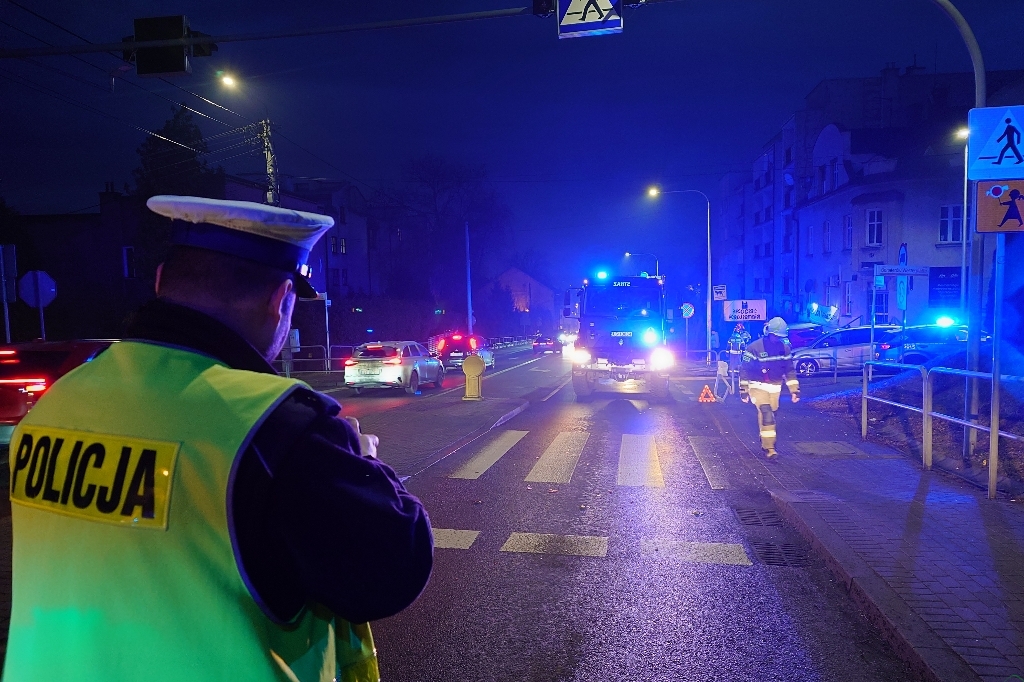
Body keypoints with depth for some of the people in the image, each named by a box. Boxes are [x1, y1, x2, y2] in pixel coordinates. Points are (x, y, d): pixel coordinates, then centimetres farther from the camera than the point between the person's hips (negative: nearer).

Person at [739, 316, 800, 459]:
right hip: (758, 386, -5)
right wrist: (743, 391, -10)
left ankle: (765, 442, 32)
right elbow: (744, 370, -11)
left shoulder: (785, 348, 1)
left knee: (770, 416, 12)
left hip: (775, 388, 5)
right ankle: (769, 448, -18)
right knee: (766, 414, -19)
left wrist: (795, 390, 5)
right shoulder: (755, 348, -15)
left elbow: (790, 370, 9)